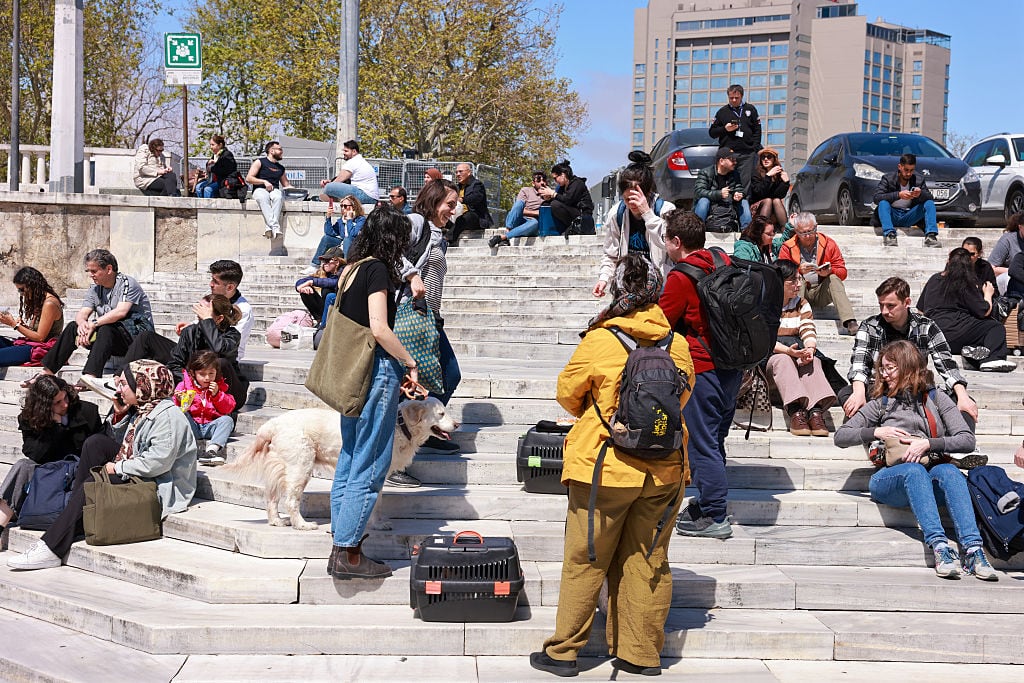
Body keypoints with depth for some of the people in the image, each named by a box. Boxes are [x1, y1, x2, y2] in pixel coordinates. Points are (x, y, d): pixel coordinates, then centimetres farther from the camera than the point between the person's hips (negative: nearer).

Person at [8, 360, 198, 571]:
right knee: (96, 442, 4)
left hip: (161, 488, -10)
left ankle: (51, 550, -16)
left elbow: (157, 461, -29)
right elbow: (129, 447, 17)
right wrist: (120, 415, 3)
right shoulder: (142, 408, 12)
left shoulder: (167, 415, -21)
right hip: (136, 477, 10)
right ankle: (75, 508, 1)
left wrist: (117, 467, -17)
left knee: (92, 485, -19)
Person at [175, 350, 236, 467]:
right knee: (183, 415, -27)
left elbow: (229, 408, 2)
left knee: (227, 420, -25)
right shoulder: (184, 385, 5)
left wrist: (217, 394, -10)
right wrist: (179, 400, -21)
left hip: (210, 425, 1)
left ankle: (212, 449, -44)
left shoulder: (219, 386, 9)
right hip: (192, 425, -1)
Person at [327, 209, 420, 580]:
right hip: (377, 369, -9)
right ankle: (349, 554, -3)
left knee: (350, 460, 13)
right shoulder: (378, 269, -11)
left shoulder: (352, 269, 13)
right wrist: (410, 362, -7)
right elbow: (379, 328, -19)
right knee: (369, 465, -4)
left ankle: (341, 547, 16)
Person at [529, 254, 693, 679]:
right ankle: (642, 654, 17)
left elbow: (567, 393, 1)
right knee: (648, 562, 11)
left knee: (584, 562, 6)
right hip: (663, 469, 4)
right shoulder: (678, 345, -1)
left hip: (606, 469, -3)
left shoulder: (600, 341, -11)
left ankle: (563, 651, 13)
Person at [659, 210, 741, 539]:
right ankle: (709, 503, 27)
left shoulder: (681, 277, -14)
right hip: (732, 365, 8)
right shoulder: (723, 263, 8)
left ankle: (713, 517, 1)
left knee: (701, 444, -1)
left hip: (702, 367, -8)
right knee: (714, 440, 18)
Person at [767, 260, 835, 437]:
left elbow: (809, 331, 5)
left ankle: (816, 410, -50)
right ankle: (795, 411, -55)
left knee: (813, 362, -30)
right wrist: (788, 350, -28)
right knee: (784, 360, -38)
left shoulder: (801, 303, 18)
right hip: (770, 355, -4)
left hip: (798, 352, 4)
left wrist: (809, 349, -20)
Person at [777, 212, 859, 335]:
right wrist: (799, 270, -28)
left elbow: (842, 272, 0)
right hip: (798, 292, -1)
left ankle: (850, 322, -43)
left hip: (821, 293, 1)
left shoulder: (828, 243, 2)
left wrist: (829, 271, -23)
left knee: (834, 279, -27)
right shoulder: (787, 248, -1)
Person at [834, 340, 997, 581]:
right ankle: (940, 547, -51)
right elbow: (840, 437, 18)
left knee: (949, 470, -34)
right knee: (914, 470, -35)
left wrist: (928, 444, -9)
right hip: (887, 478, 0)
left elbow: (967, 440, 6)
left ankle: (973, 551, -48)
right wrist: (876, 432, 1)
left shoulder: (935, 399, 19)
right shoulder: (880, 404, 22)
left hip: (928, 480, 0)